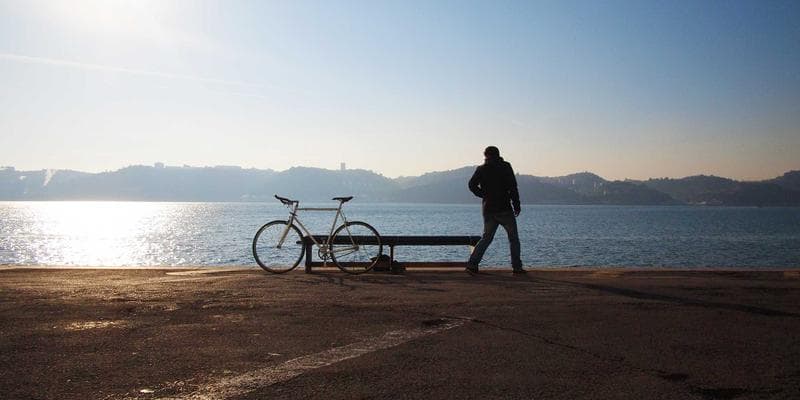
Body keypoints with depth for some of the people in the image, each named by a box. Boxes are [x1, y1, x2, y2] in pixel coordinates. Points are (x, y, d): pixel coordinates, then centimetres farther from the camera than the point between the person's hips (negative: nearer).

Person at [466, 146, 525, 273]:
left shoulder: (481, 169, 6)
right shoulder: (505, 166, -1)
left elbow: (472, 185, -4)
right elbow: (512, 187, -8)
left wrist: (484, 195, 5)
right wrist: (516, 205, -4)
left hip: (488, 210, 3)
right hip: (504, 209, -3)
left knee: (486, 238, 11)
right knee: (513, 238, 7)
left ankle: (472, 263, 1)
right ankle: (517, 267, 3)